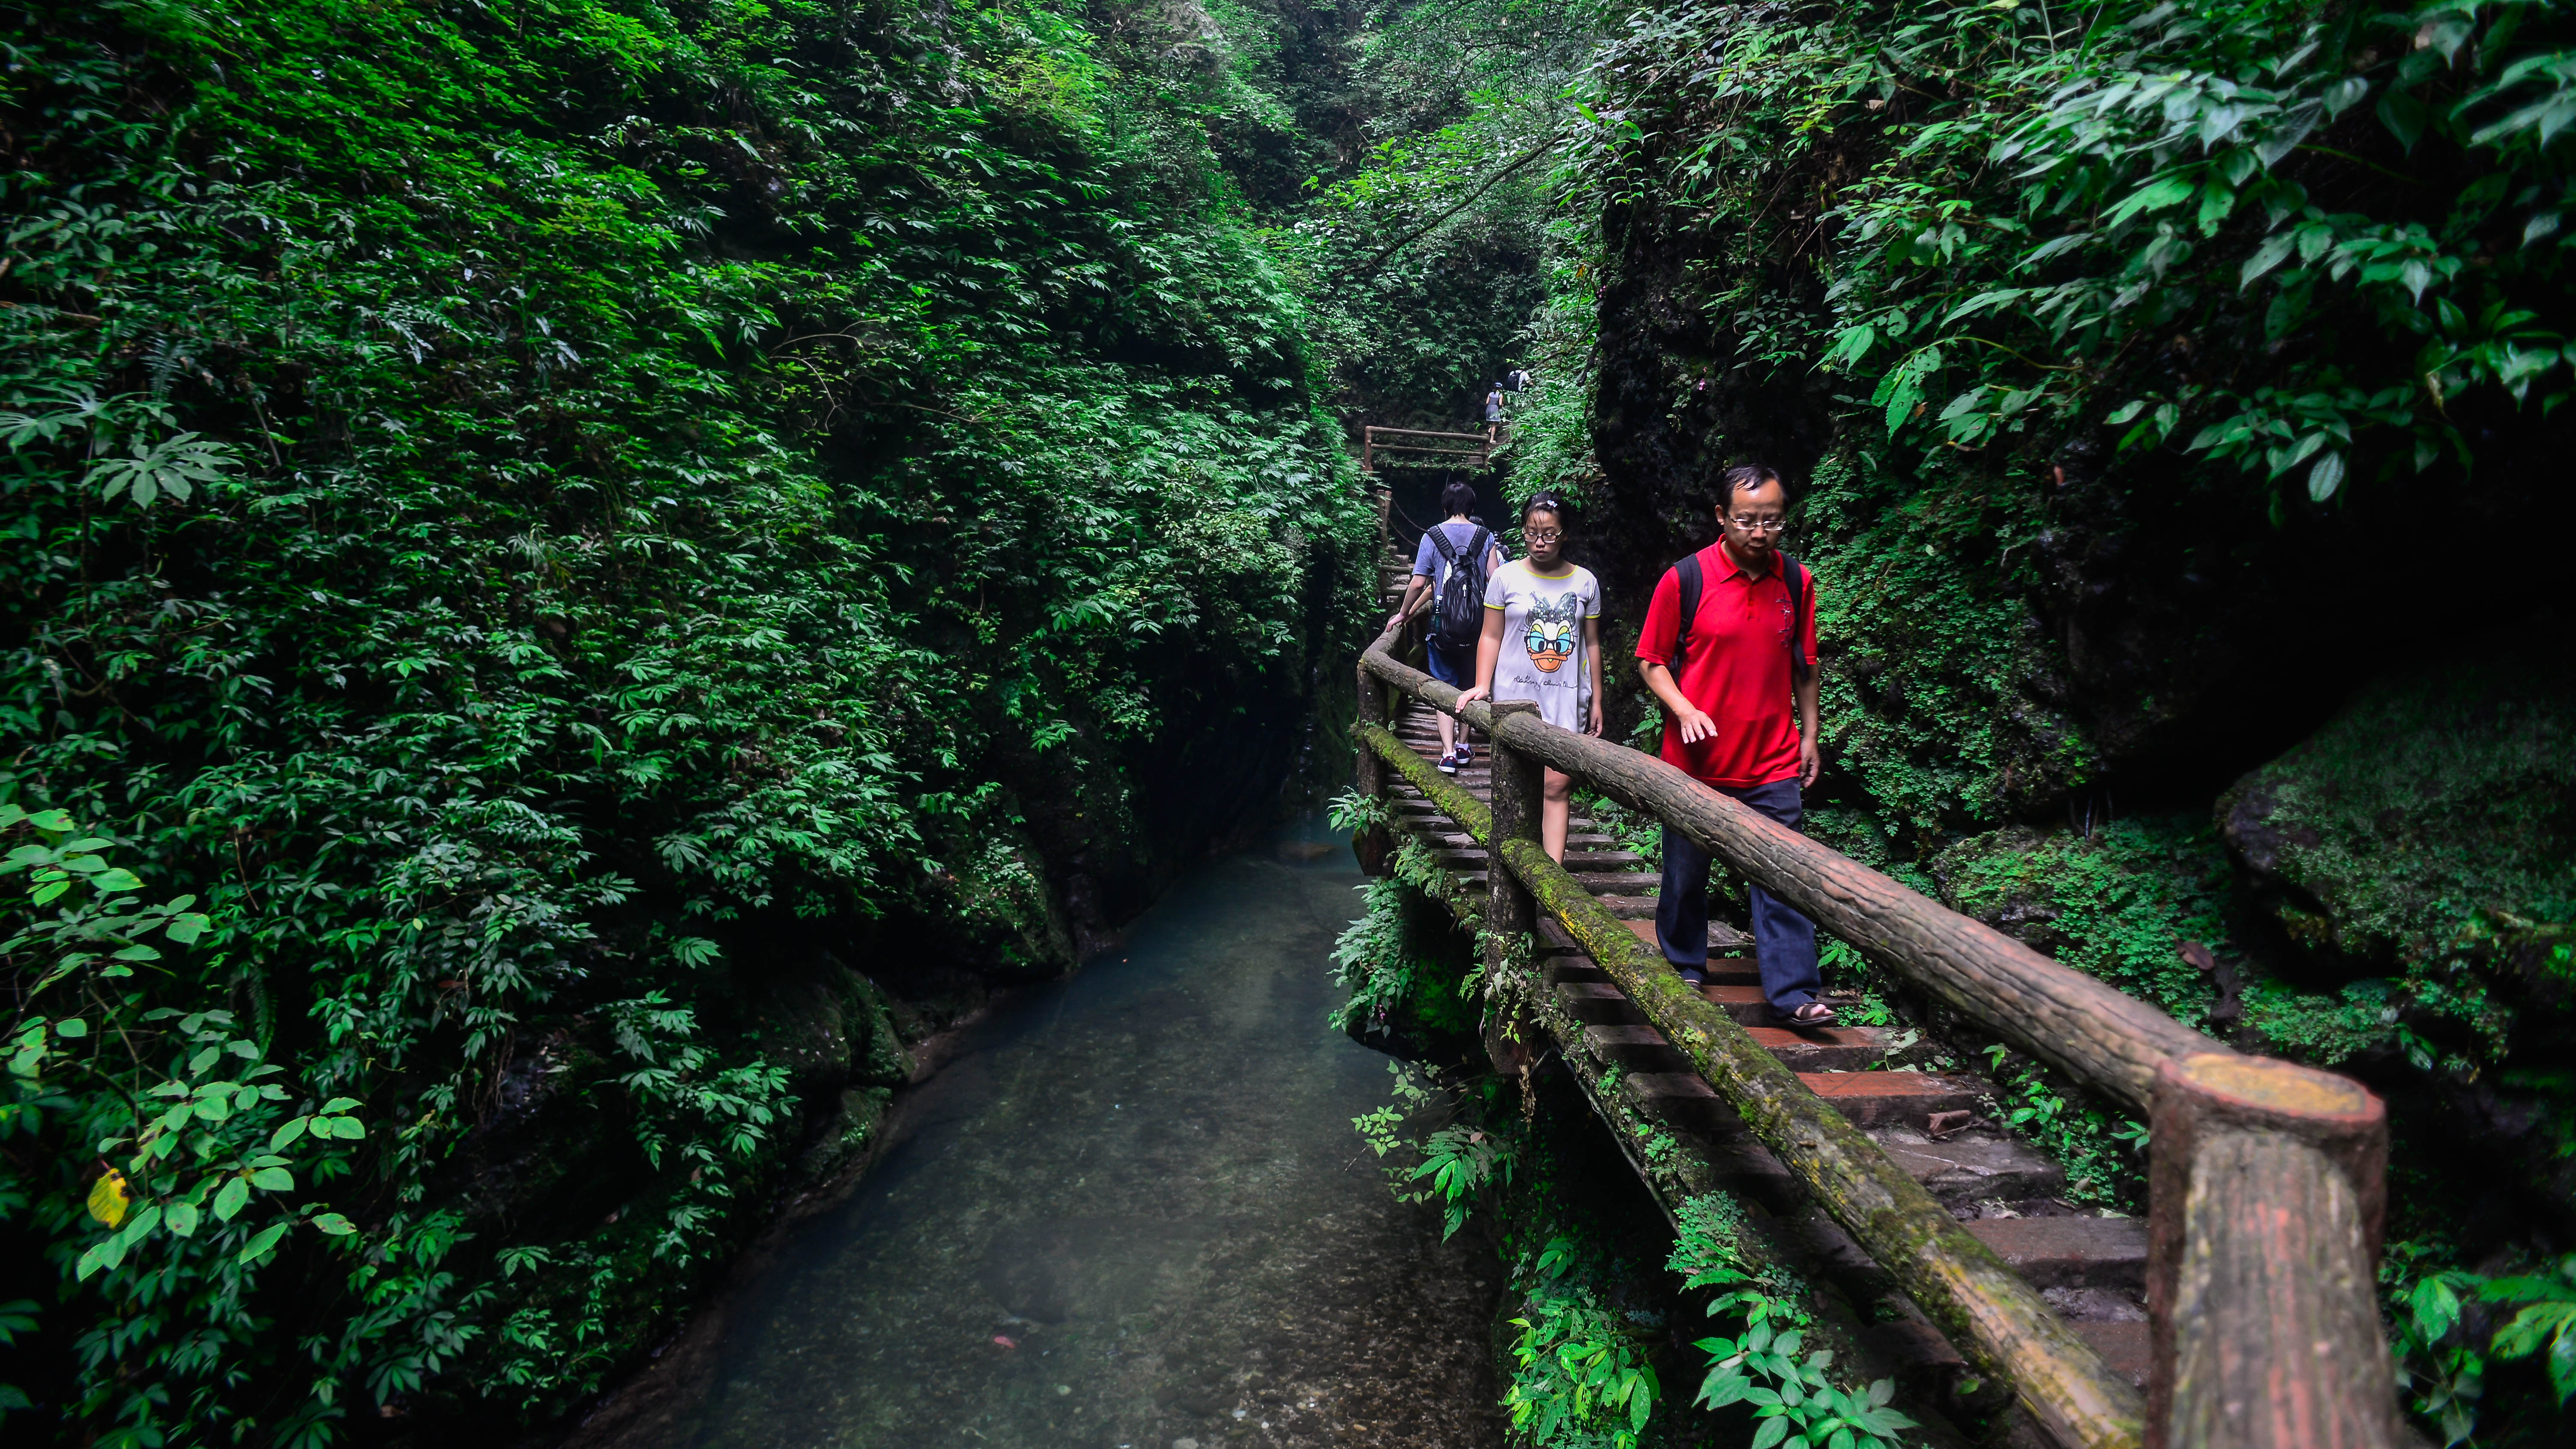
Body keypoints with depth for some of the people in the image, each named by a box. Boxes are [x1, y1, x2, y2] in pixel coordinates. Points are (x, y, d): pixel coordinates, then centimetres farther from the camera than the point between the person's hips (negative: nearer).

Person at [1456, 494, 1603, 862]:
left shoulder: (1584, 582, 8)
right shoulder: (1507, 577, 4)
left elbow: (1592, 644, 13)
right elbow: (1491, 636, 5)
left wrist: (1596, 700, 13)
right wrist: (1482, 686, -6)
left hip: (1566, 699, 1)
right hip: (1515, 696, -1)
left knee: (1556, 786, -6)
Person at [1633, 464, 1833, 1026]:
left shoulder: (1796, 581, 3)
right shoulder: (1684, 579, -7)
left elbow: (1805, 663, 14)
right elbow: (1651, 660, -1)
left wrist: (1809, 734, 12)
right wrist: (1684, 709, -17)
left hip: (1773, 765, 2)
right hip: (1696, 762, -2)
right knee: (1687, 874, 12)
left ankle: (1795, 993, 4)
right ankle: (1686, 969, 30)